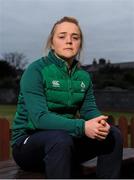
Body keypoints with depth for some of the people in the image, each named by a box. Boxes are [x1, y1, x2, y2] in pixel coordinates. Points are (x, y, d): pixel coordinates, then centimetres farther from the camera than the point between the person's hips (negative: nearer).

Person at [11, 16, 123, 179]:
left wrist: (100, 123, -25)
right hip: (28, 143, -5)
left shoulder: (84, 76, 5)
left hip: (66, 137, 6)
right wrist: (82, 126, -37)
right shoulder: (36, 70, -14)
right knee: (60, 139, -36)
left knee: (113, 135, -12)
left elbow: (90, 110, 0)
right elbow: (39, 117, -24)